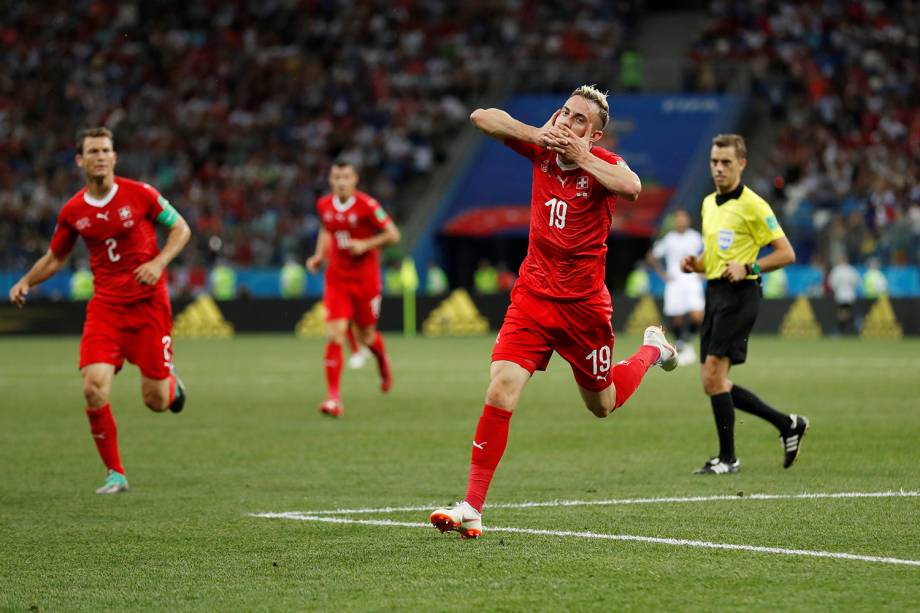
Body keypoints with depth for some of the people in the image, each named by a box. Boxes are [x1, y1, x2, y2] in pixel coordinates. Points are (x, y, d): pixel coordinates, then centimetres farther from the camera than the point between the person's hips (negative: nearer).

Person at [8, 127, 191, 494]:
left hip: (149, 303, -2)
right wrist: (26, 281, 0)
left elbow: (181, 229, 2)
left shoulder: (139, 194, -7)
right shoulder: (73, 211, 2)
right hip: (105, 306, 2)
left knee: (156, 402, -1)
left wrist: (159, 262, -14)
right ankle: (115, 473, -1)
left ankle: (170, 382, 40)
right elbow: (55, 257, 17)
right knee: (94, 388, -17)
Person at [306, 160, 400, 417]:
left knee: (366, 335, 9)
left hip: (365, 278, -2)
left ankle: (383, 361, 48)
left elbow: (393, 235, -7)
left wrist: (366, 244, -20)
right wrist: (319, 256, 7)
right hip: (337, 278, 2)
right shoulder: (324, 206, 2)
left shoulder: (367, 205, -12)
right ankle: (333, 397, -13)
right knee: (334, 334, -12)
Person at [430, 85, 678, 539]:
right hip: (532, 294, 2)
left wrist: (581, 157, -28)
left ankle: (653, 349, 48)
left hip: (583, 304, -2)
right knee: (501, 389, -17)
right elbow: (481, 118, -3)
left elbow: (631, 188, -36)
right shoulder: (541, 147, 0)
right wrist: (537, 133, -15)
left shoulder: (602, 164, -12)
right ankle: (472, 508, -15)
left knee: (602, 404, 16)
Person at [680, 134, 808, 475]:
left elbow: (786, 253, -10)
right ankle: (787, 425, 20)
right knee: (713, 384, 6)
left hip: (738, 295, -9)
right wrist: (694, 264, 7)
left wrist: (748, 268, -21)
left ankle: (728, 458, -7)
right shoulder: (708, 203, 16)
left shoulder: (752, 205, -9)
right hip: (714, 293, 9)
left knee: (714, 374, -16)